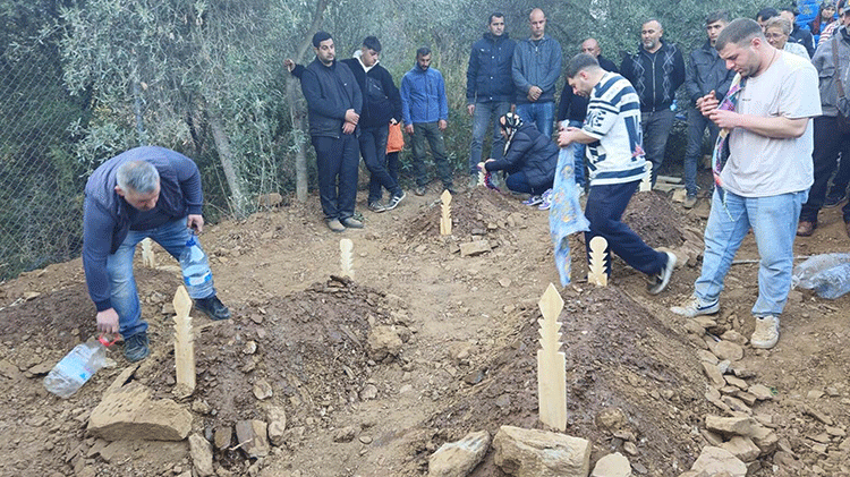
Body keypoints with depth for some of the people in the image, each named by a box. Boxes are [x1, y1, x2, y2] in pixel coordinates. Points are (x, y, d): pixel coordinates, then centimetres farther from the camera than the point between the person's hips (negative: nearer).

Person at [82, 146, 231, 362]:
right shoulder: (100, 204, -44)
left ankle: (205, 298, 36)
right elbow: (94, 258, -34)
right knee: (118, 276, -14)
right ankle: (133, 332, 8)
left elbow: (191, 173, -14)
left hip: (169, 218, 3)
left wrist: (194, 209, -13)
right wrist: (104, 307, -29)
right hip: (122, 229, -3)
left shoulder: (168, 164, -42)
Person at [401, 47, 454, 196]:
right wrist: (407, 122, -6)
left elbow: (442, 97, 9)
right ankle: (421, 183, 14)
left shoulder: (437, 75, 7)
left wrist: (443, 117, 0)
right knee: (418, 155, 5)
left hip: (434, 122, 1)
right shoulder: (408, 77, 1)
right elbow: (404, 101, 1)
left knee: (440, 153, -1)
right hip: (416, 123, -1)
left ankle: (447, 182, 3)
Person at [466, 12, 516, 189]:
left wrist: (515, 100, -2)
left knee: (500, 138, 3)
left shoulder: (512, 46, 6)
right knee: (477, 138, -5)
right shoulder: (478, 46, 9)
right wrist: (470, 99, 3)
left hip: (503, 100, 0)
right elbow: (471, 74, 9)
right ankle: (474, 174, 1)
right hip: (482, 100, 0)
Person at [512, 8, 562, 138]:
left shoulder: (553, 45, 12)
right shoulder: (521, 46, 14)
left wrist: (540, 89, -13)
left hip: (546, 101, -1)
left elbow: (555, 71, 0)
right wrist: (529, 88, -14)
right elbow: (515, 71, 2)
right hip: (523, 102, 1)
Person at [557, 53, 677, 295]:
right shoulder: (611, 87, 20)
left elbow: (595, 132, -17)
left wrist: (571, 137, 1)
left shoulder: (609, 89, -14)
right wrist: (577, 132, 17)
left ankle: (658, 263, -2)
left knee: (605, 224, -13)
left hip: (617, 172, -11)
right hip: (609, 172, 11)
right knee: (593, 223, 11)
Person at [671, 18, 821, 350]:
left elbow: (795, 126, -24)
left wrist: (737, 119, -21)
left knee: (774, 257, 5)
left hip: (776, 186, -8)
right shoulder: (744, 76, 10)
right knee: (718, 242, 16)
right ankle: (706, 299, 33)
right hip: (733, 179, 8)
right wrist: (716, 112, -2)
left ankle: (768, 316, 23)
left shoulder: (797, 71, -17)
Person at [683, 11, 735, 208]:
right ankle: (691, 191, 7)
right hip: (697, 109, 2)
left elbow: (733, 80, -7)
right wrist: (698, 97, -13)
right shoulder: (696, 55, 11)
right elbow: (689, 81, 5)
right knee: (692, 151, 1)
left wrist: (715, 96, -21)